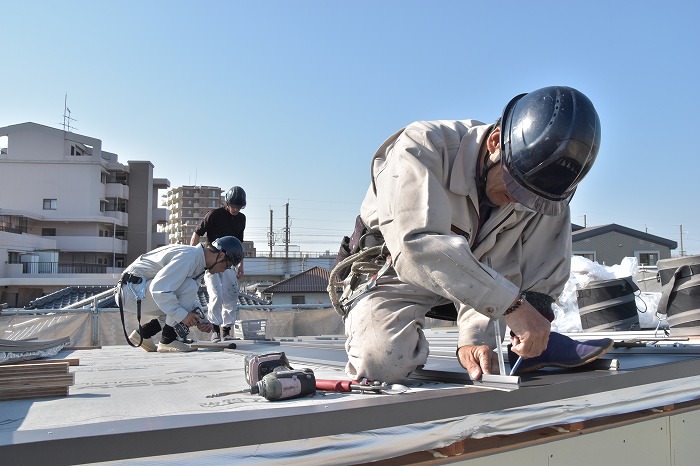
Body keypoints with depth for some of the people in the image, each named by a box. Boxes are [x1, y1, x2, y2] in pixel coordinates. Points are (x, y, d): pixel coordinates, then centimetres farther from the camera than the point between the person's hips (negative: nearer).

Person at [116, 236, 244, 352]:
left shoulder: (199, 262, 10)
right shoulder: (188, 257, -23)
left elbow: (191, 298, 17)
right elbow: (159, 288, -30)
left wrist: (201, 320, 1)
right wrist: (182, 315, -26)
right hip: (132, 289, -10)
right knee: (188, 287, -22)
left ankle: (141, 333, 13)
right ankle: (168, 341, -15)